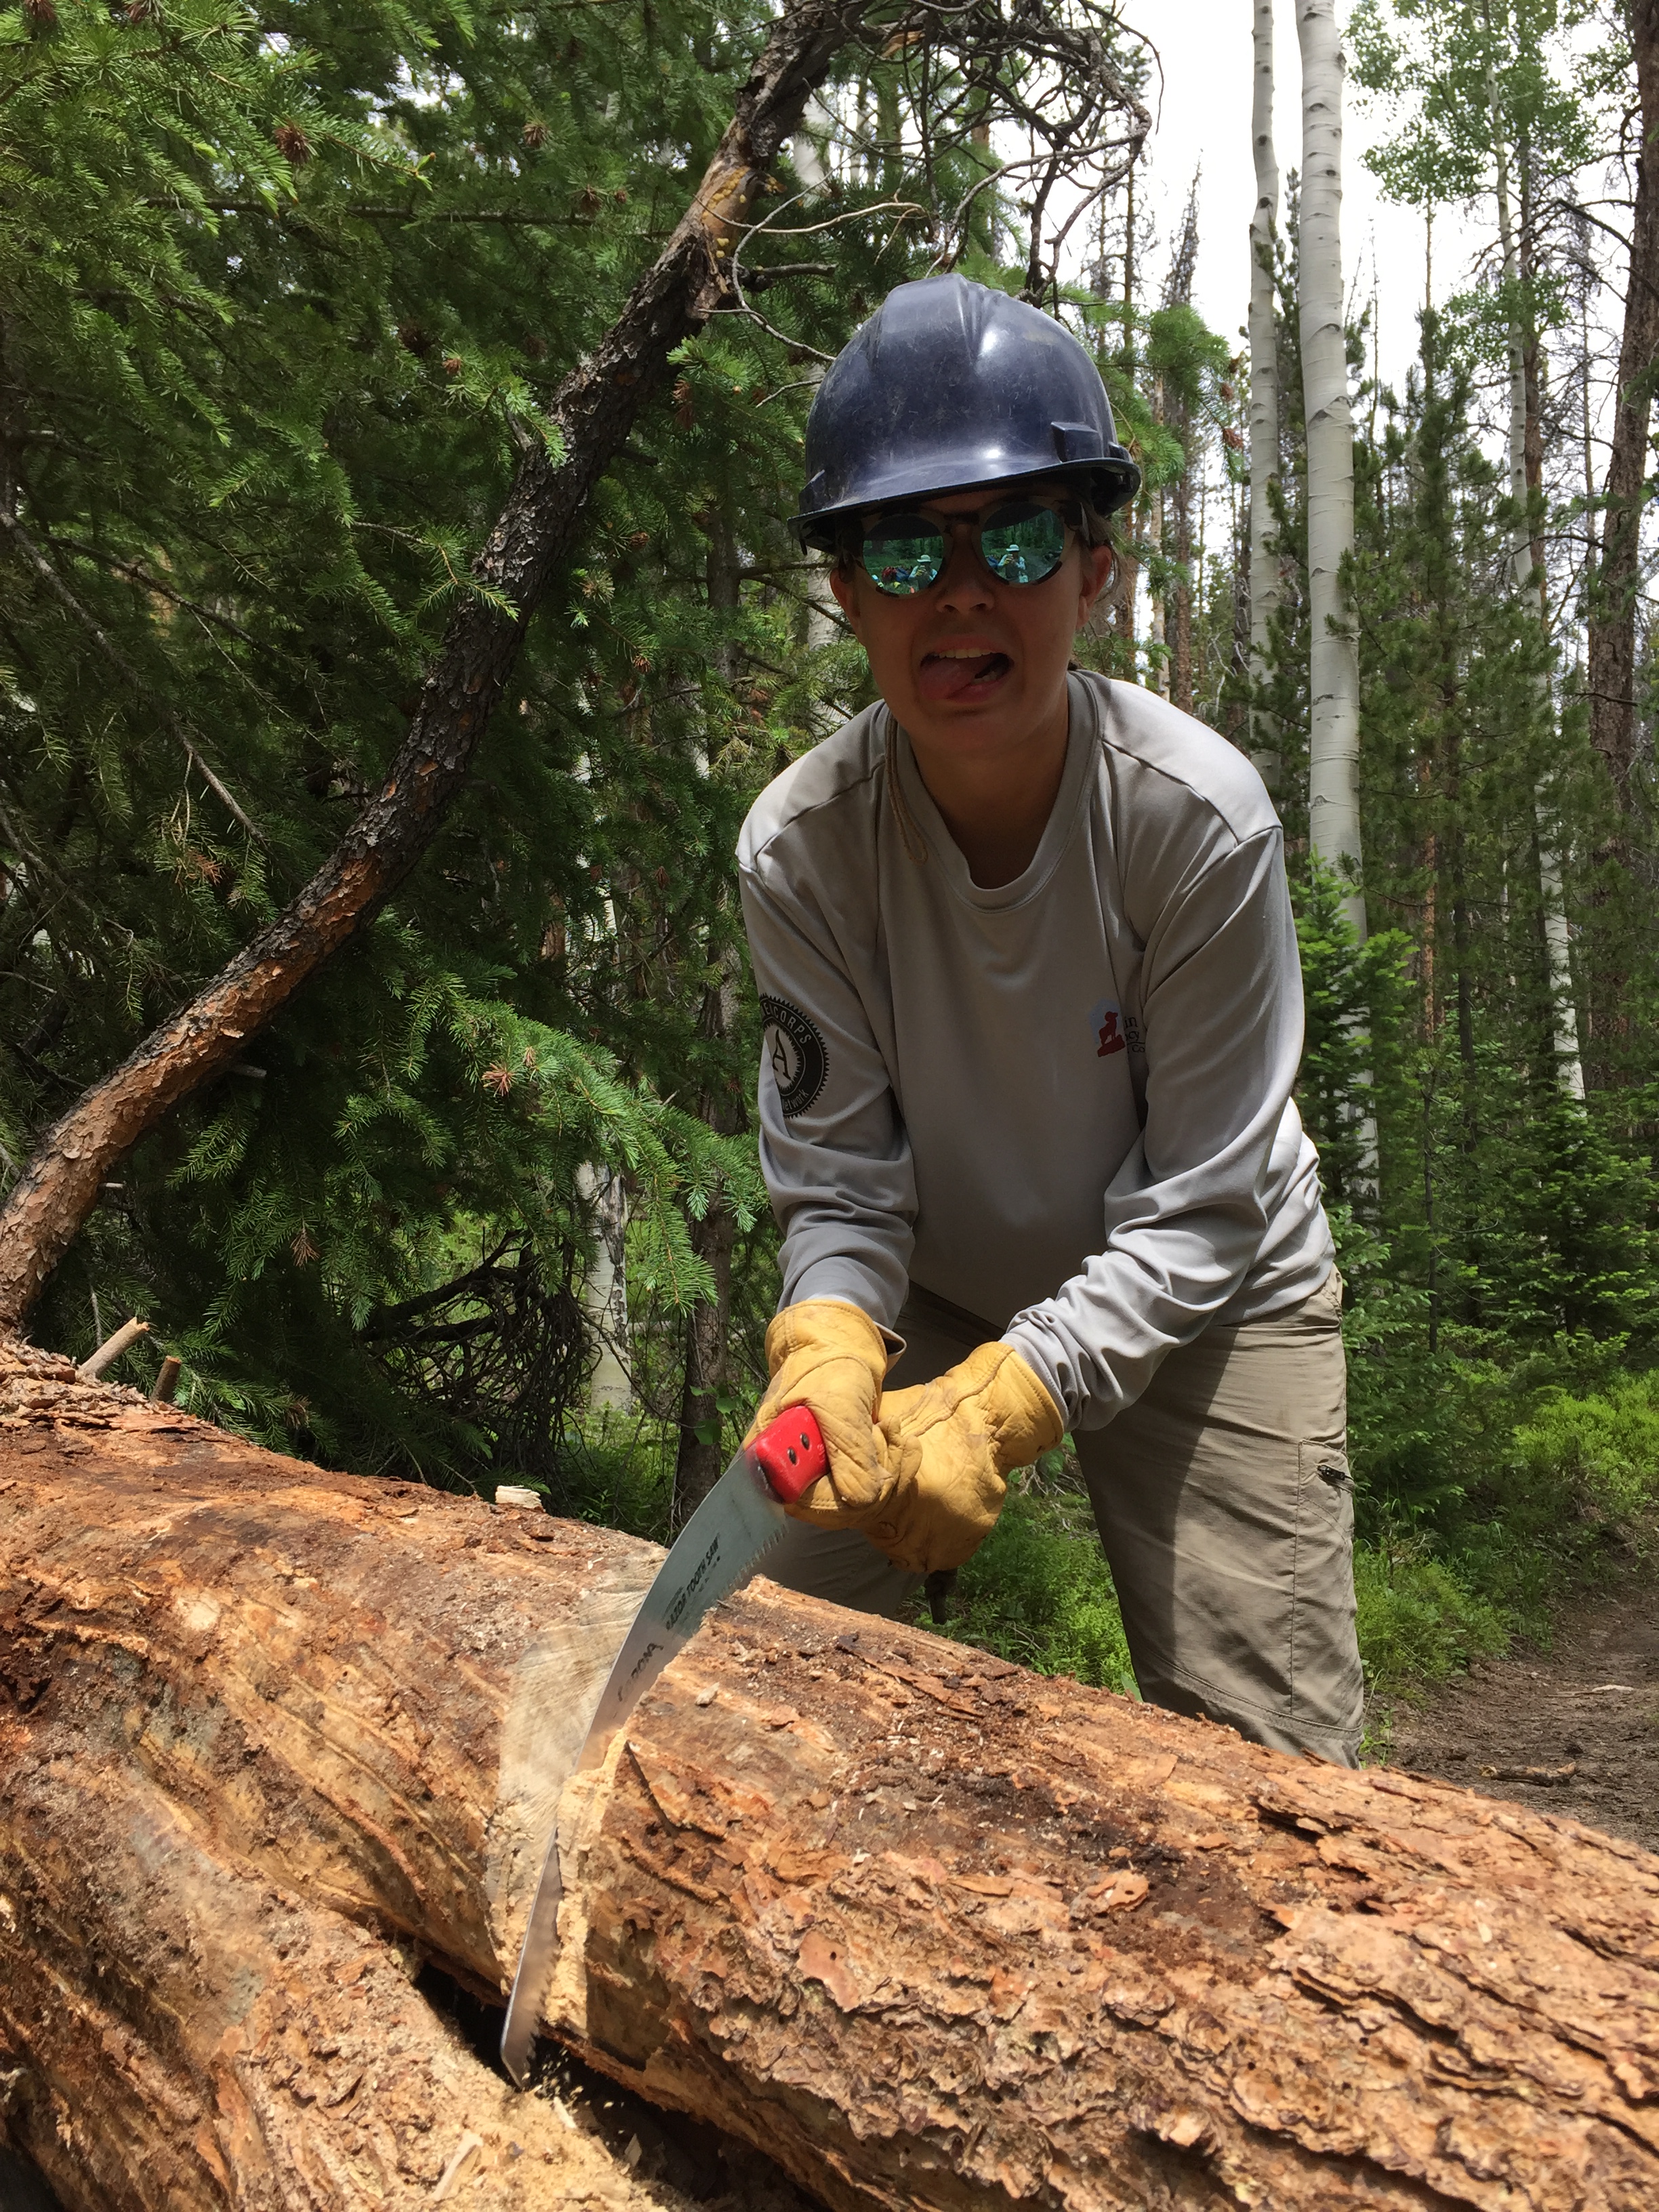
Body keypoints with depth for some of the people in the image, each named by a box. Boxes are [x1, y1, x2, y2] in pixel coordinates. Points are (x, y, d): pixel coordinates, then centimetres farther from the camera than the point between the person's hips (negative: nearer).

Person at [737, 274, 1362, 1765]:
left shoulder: (1200, 817, -27)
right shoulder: (800, 844, -21)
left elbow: (1198, 1209, -22)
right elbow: (837, 1181, -15)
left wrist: (1007, 1401, -33)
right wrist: (829, 1353, -35)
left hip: (1204, 1307, -1)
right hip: (932, 1297, 2)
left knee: (1269, 1771, -3)